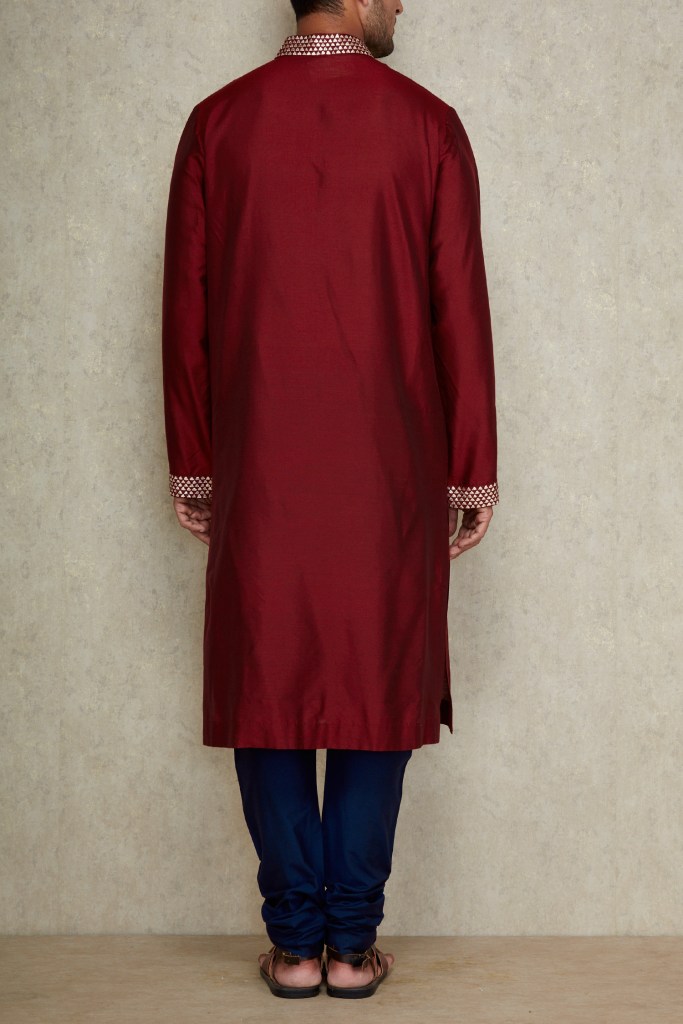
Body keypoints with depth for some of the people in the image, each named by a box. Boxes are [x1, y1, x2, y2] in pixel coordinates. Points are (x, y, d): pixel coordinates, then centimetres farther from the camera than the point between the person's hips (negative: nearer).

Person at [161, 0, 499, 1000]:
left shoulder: (217, 125, 2)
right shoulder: (428, 125, -2)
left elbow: (186, 310, 2)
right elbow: (460, 310, -3)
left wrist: (190, 466, 10)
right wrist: (473, 470, 3)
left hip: (259, 475, 1)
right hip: (391, 475, -1)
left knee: (266, 695, 8)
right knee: (378, 694, 7)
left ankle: (294, 945, 13)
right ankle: (351, 944, 13)